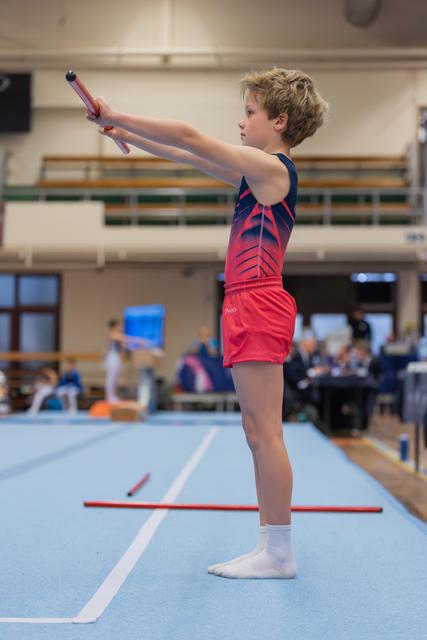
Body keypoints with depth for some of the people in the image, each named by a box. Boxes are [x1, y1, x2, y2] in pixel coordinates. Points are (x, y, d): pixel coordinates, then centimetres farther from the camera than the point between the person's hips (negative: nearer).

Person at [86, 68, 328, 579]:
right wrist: (124, 134, 23)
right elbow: (188, 157, 24)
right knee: (258, 432, 9)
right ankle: (271, 549, 15)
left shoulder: (271, 167, -8)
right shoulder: (257, 172, 19)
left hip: (258, 305, -10)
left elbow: (188, 138, -9)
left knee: (264, 430, -8)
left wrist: (118, 117, -2)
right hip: (248, 308, 10)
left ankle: (279, 552, -2)